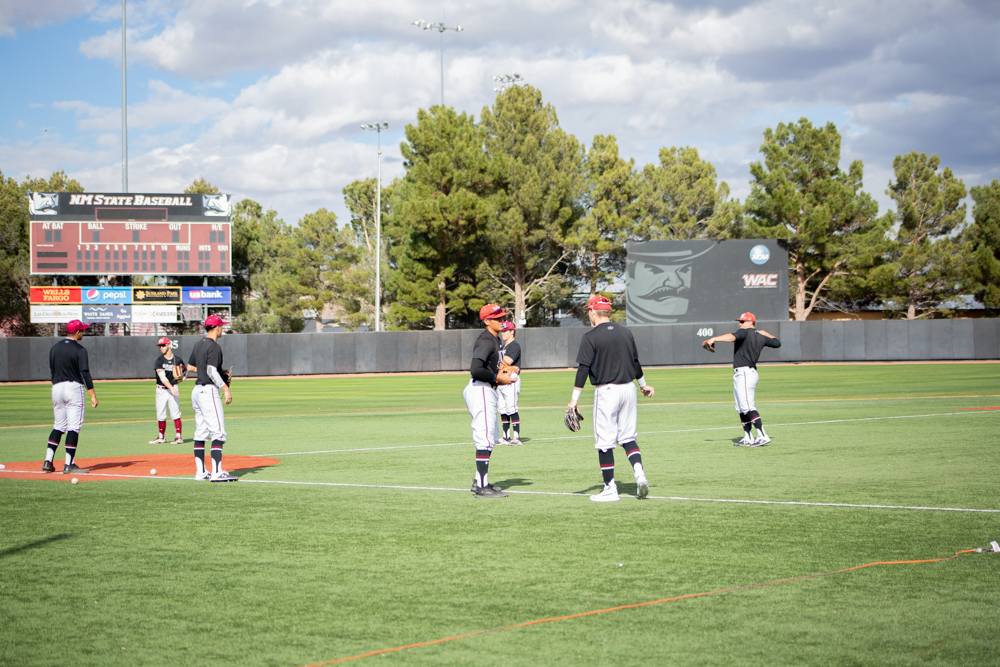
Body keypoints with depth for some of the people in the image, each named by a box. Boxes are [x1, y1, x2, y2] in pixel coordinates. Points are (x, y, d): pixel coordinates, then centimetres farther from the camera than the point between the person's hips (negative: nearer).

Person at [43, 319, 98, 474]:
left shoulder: (54, 348, 10)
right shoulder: (80, 350, -9)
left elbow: (51, 371, 15)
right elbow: (85, 374, -14)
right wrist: (93, 395, -14)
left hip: (56, 388, 6)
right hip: (73, 388, -6)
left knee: (59, 426, 14)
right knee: (74, 427, -3)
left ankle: (48, 462, 4)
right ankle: (69, 465, -6)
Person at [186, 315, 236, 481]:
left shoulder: (198, 344, 13)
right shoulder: (213, 346, -14)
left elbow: (190, 367, 21)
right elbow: (211, 371, -22)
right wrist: (225, 388, -21)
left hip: (197, 391, 10)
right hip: (209, 390, -10)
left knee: (201, 433, 12)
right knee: (218, 432, -11)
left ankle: (200, 471, 13)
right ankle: (217, 472, -18)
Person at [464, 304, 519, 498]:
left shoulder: (494, 340, 16)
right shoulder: (486, 341, -17)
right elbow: (475, 369, -27)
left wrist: (508, 371, 9)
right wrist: (498, 378, -19)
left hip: (487, 391, 11)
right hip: (481, 391, -11)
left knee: (489, 439, 18)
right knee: (485, 439, -12)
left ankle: (480, 481, 26)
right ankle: (482, 487, -12)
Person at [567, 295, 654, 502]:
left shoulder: (590, 337, -9)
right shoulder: (625, 332, 8)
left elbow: (583, 369, -13)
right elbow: (636, 362, 17)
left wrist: (574, 399, -12)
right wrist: (643, 385, 33)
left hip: (606, 391, -6)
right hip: (628, 389, 6)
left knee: (604, 441, 2)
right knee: (628, 437, 15)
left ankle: (610, 489, 3)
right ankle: (640, 475, -6)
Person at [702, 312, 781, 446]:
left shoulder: (745, 332, -9)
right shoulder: (761, 337, 15)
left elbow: (732, 337, -28)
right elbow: (777, 343, 24)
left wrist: (714, 339, -38)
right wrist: (766, 334, 36)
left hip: (744, 373, -10)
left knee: (747, 406, -16)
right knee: (741, 408, 16)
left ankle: (762, 436, -22)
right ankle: (748, 439, 19)